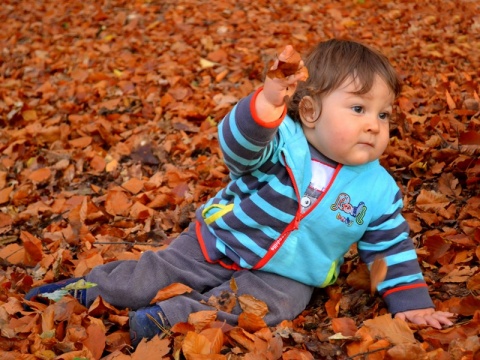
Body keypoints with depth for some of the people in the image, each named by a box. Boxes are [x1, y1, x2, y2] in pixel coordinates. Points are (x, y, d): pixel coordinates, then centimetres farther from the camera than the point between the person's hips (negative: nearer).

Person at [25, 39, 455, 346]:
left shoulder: (379, 190, -9)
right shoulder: (282, 142, -21)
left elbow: (391, 248, 1)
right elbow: (237, 146, -41)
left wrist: (412, 303, -2)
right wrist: (267, 103, -59)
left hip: (286, 276, 1)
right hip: (220, 241, 0)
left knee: (269, 303, -29)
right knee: (156, 271, -1)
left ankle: (169, 317, -28)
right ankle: (91, 287, 20)